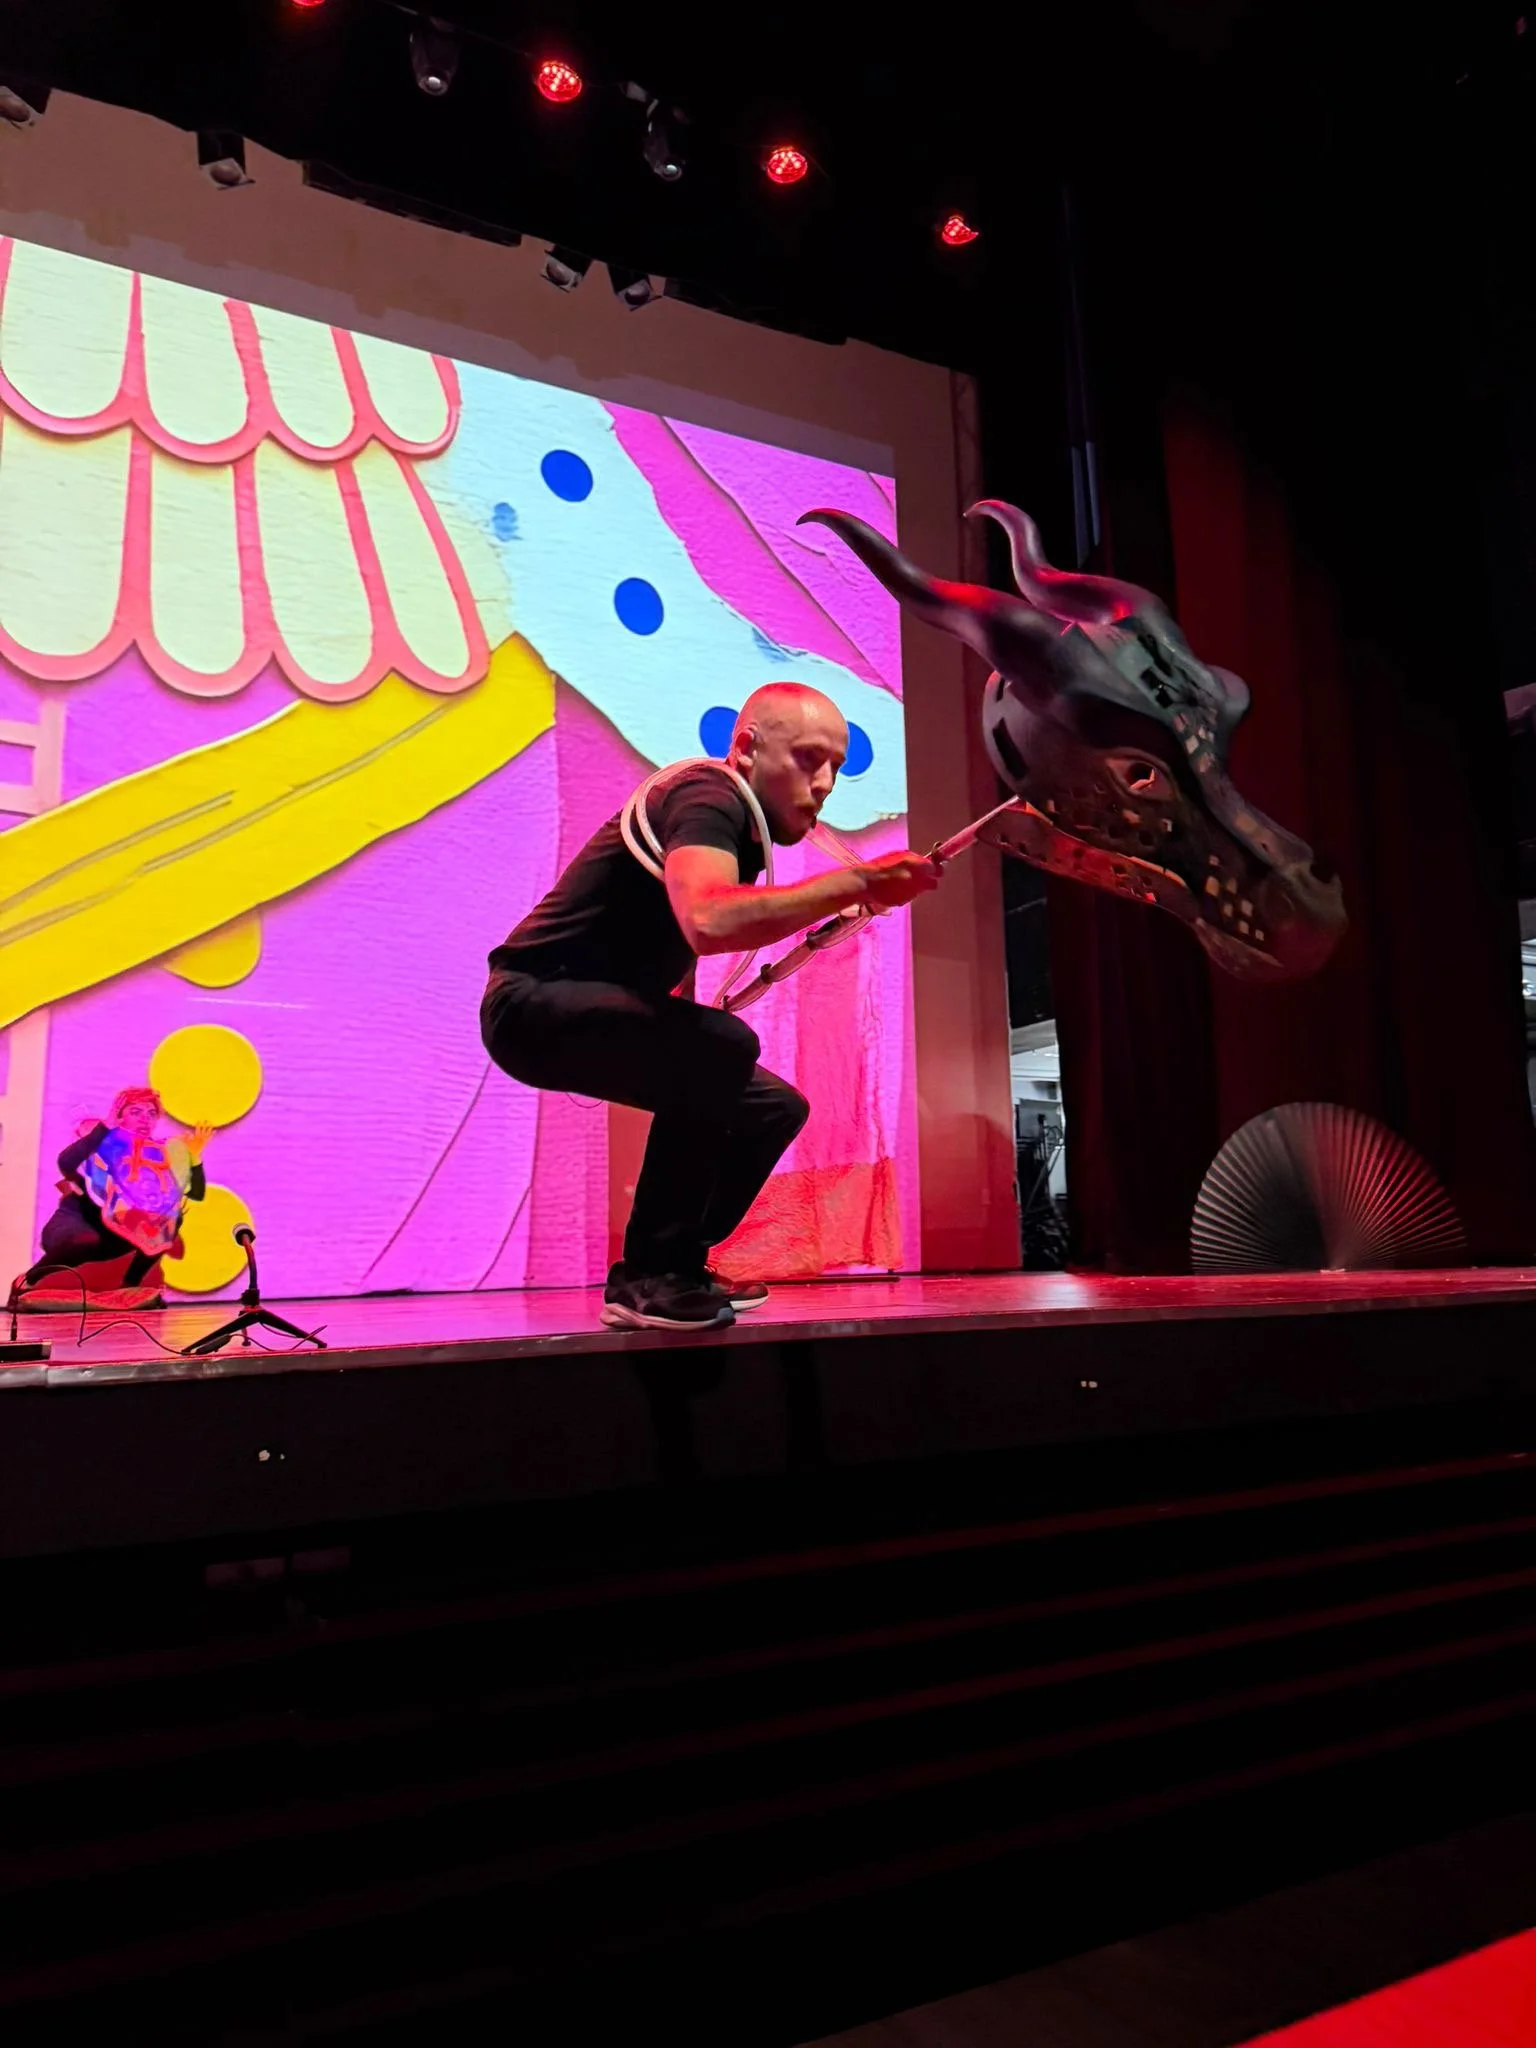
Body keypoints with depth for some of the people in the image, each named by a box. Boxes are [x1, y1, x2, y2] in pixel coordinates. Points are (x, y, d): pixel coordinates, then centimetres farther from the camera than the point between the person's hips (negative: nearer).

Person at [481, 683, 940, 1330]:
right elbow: (708, 923, -41)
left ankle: (672, 1266, 14)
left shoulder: (737, 823, 11)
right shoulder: (706, 798, -19)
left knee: (775, 1107, 6)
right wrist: (854, 884, -39)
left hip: (593, 1010, 10)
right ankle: (646, 1278, -20)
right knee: (724, 1045, -33)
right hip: (533, 1004, -10)